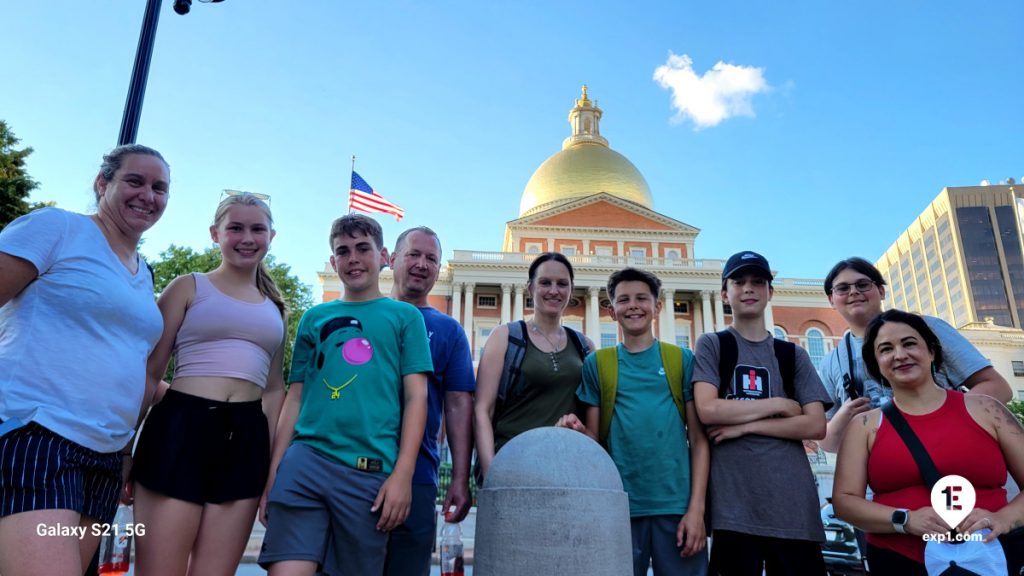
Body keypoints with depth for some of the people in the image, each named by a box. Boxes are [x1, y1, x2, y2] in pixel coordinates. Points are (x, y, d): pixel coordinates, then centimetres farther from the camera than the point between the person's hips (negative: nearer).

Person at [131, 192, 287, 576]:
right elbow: (150, 372, 4)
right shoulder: (189, 287, 7)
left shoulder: (275, 308, 17)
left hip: (246, 440, 3)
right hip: (180, 428, -3)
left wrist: (275, 464, 13)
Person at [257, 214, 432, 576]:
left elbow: (415, 398, 1)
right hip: (305, 460, 2)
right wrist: (273, 471, 7)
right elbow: (294, 400, 14)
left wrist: (402, 475, -8)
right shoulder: (315, 318, 15)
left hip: (370, 472, -1)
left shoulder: (404, 316, 8)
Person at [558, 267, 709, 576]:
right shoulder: (596, 363, 7)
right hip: (620, 505, 0)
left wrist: (696, 507, -7)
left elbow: (698, 438, 2)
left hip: (677, 504, 0)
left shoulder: (682, 360, 6)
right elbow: (594, 438, 7)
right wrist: (578, 430, -16)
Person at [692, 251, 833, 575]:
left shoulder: (793, 355, 13)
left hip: (794, 505, 3)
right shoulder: (711, 345, 6)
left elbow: (816, 426, 2)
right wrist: (780, 405, -4)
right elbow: (708, 410, -9)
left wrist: (745, 425, -8)